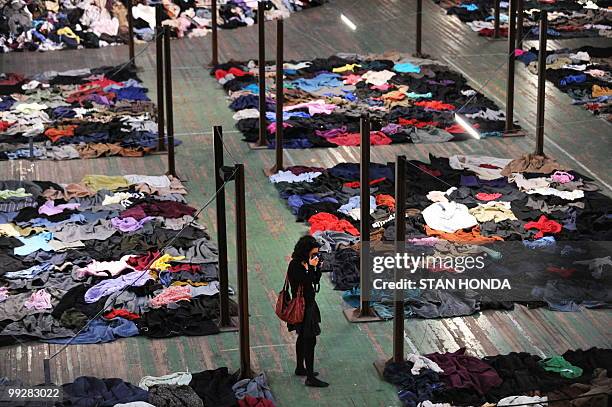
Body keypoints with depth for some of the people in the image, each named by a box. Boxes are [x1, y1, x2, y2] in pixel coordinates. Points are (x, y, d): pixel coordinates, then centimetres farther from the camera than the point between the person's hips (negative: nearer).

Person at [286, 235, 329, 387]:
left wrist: (317, 266, -3)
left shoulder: (306, 262, 5)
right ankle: (310, 378, -10)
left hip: (308, 304, 10)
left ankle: (300, 368, 37)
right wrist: (311, 267, -25)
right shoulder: (295, 265, -21)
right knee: (310, 340, -10)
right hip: (302, 306, -10)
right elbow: (305, 283, -26)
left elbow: (316, 279, 12)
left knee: (303, 337, 22)